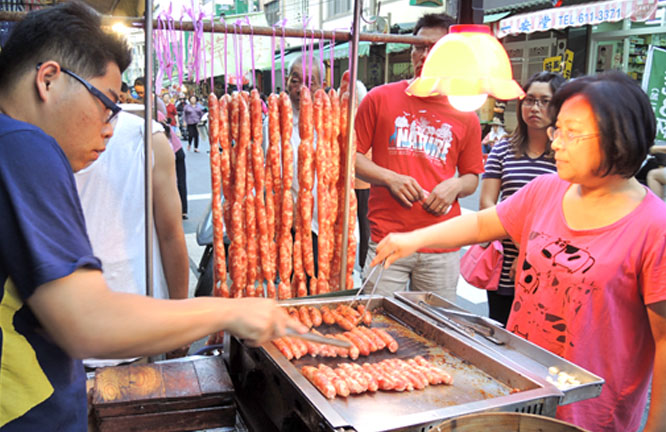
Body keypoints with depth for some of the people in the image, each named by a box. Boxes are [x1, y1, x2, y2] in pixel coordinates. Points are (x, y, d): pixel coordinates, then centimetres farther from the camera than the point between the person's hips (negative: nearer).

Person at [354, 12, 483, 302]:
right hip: (387, 242, -2)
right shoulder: (380, 98, 4)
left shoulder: (465, 116, 9)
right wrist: (390, 178, -10)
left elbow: (472, 177, 17)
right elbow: (351, 155, 4)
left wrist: (455, 186, -5)